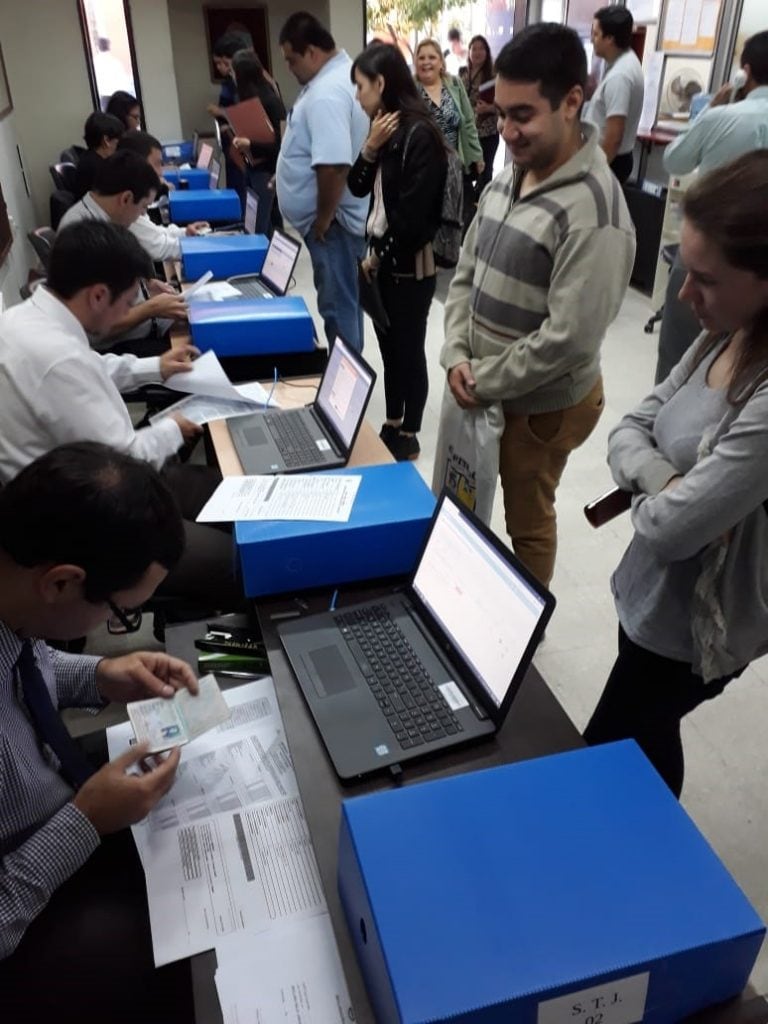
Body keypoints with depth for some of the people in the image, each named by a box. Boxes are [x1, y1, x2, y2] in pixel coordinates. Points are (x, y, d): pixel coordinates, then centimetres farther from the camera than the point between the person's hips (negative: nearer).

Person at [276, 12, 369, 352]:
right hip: (336, 215, 11)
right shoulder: (338, 74, 11)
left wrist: (323, 220, -21)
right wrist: (287, 174, 22)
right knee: (343, 299, 19)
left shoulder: (326, 93, -23)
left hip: (333, 221, -11)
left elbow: (333, 167, -31)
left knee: (337, 305, -1)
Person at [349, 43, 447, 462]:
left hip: (408, 265, -8)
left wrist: (379, 256, -9)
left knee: (409, 350, 4)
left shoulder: (419, 134, -17)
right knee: (388, 346, 16)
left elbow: (413, 214, -20)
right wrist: (370, 148, -6)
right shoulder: (384, 129, 9)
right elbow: (357, 188, 12)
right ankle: (392, 424, 31)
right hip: (381, 259, 8)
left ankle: (409, 436, 18)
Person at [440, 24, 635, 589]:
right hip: (482, 387, 8)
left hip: (543, 402, -7)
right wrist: (457, 356, -7)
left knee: (526, 520, 13)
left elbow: (569, 339, -27)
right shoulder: (507, 178, 2)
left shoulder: (592, 210, -25)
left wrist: (483, 380, -16)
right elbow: (467, 274, 7)